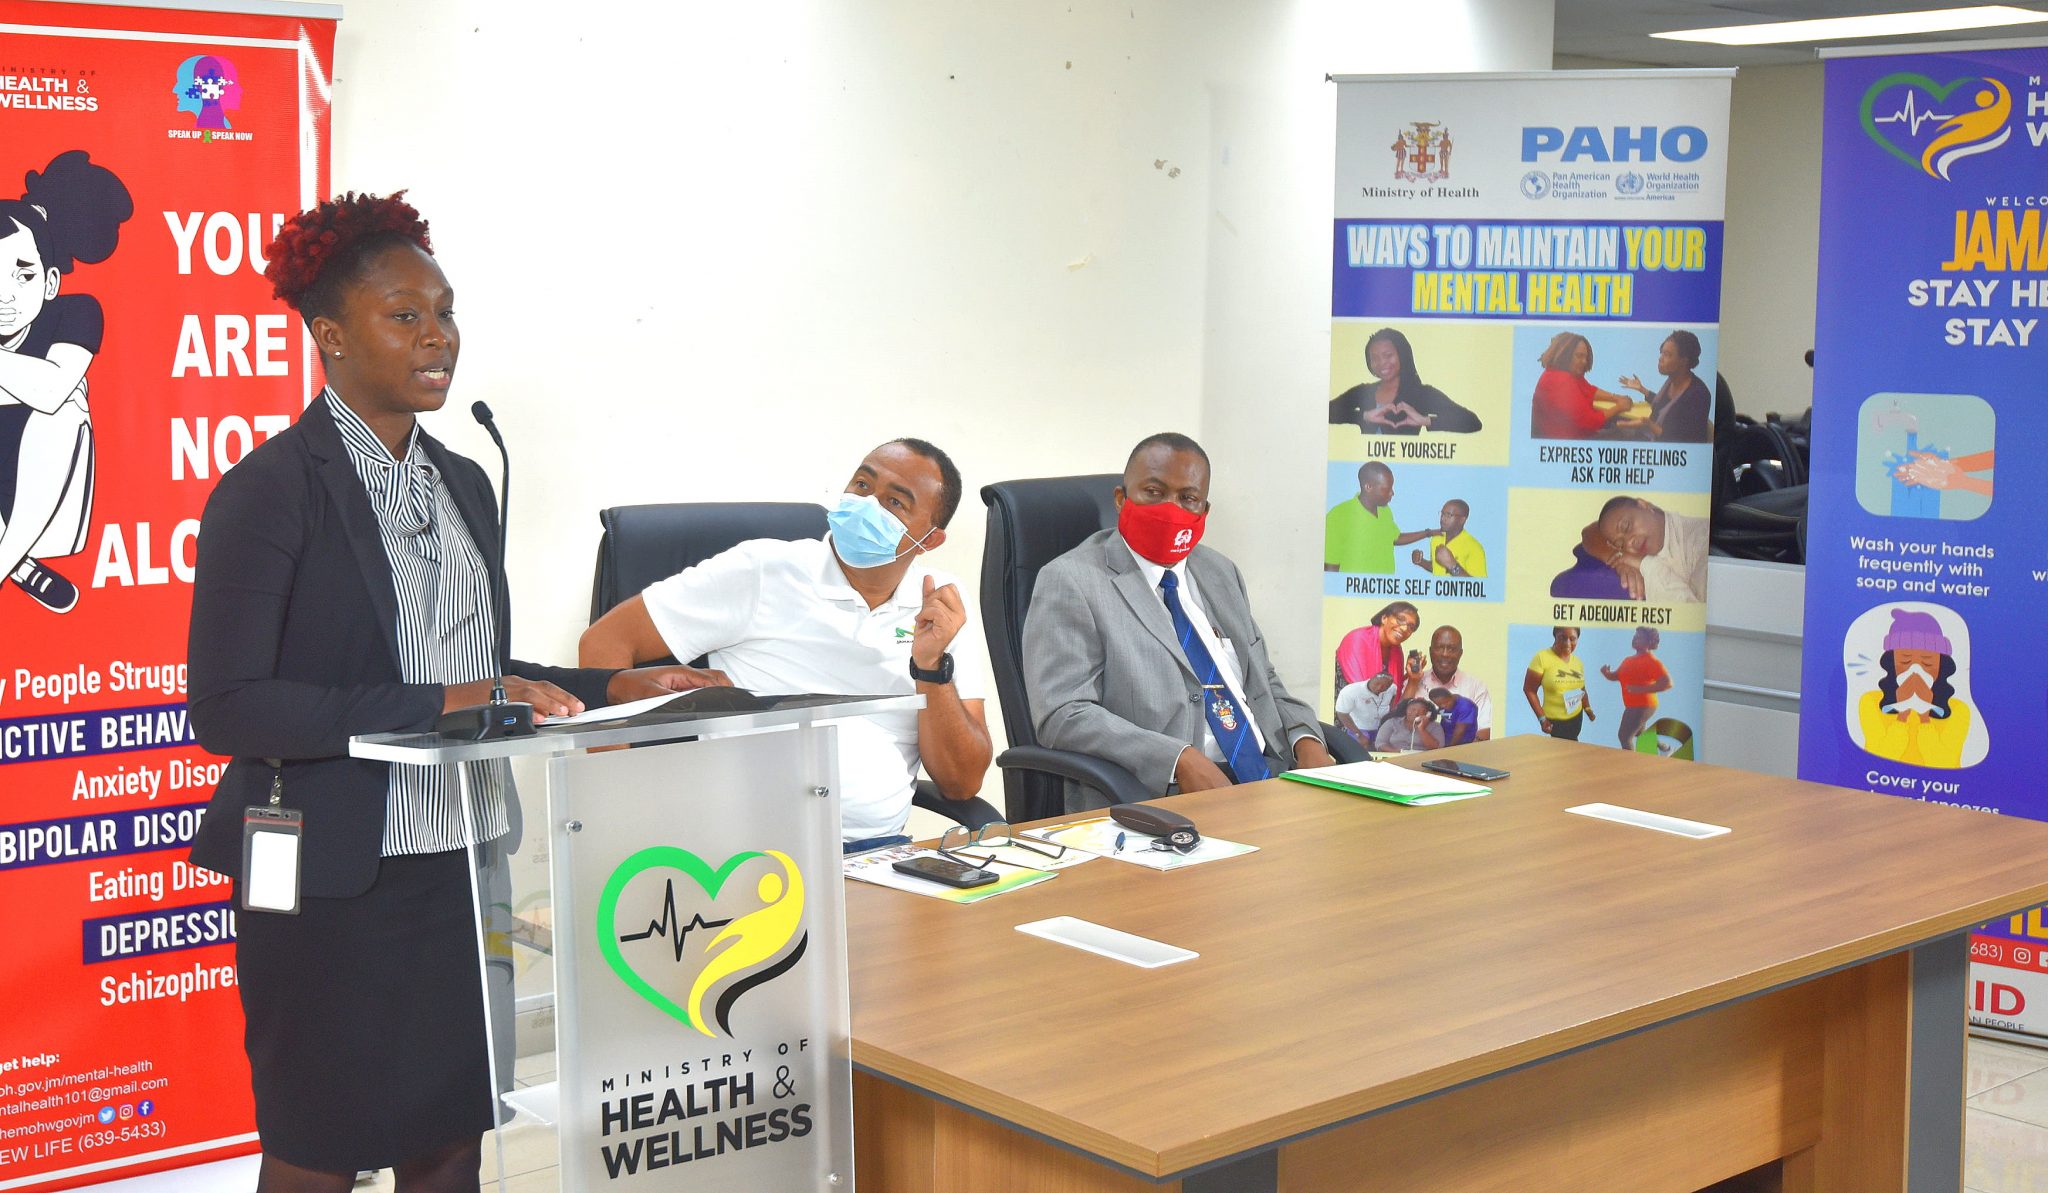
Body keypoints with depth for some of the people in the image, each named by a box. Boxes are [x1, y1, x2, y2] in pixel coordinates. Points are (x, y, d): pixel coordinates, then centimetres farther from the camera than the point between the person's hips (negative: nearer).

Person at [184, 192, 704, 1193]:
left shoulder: (461, 485, 12)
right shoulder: (272, 490, -11)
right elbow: (225, 705, -19)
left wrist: (610, 690, 5)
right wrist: (436, 706, -25)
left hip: (464, 868, 7)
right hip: (337, 884, -6)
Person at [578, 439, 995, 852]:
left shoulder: (945, 606, 8)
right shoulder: (763, 571, 0)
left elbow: (961, 783, 4)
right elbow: (605, 642, -1)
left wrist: (931, 667, -11)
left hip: (877, 850, 5)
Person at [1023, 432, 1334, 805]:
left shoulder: (1220, 573, 21)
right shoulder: (1070, 582, -2)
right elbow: (1062, 715, -13)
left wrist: (1306, 741, 3)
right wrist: (1180, 760, -23)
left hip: (1267, 775, 8)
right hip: (1155, 797, -8)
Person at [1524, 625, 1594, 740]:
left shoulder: (1577, 662, 6)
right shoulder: (1542, 658, -13)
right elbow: (1529, 690, -11)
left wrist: (1588, 708, 5)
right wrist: (1542, 718, -15)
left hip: (1576, 718, 6)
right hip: (1554, 720, -6)